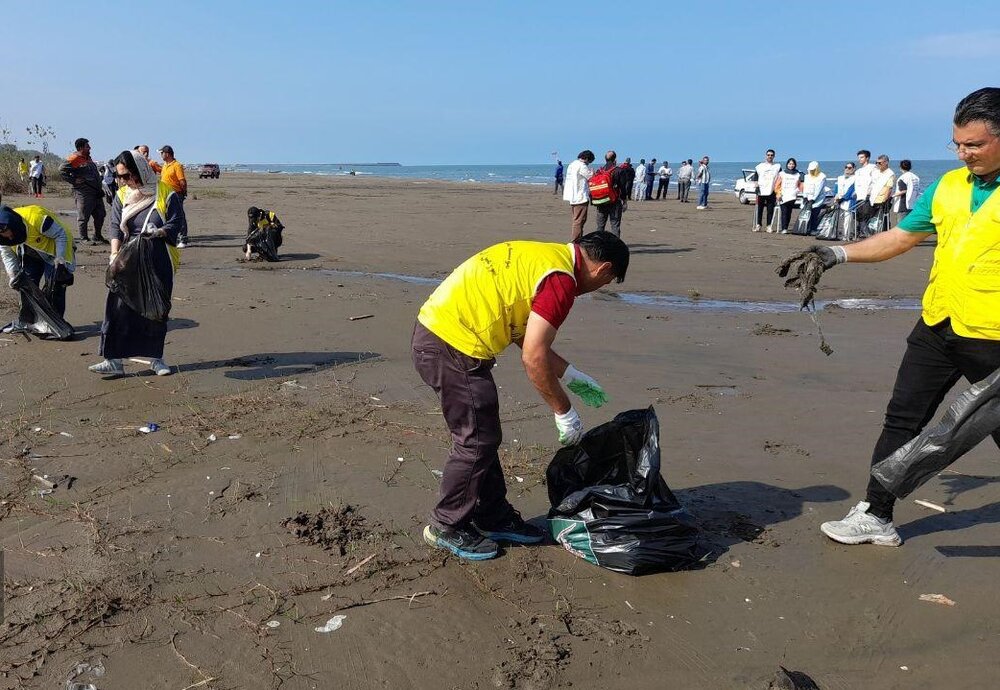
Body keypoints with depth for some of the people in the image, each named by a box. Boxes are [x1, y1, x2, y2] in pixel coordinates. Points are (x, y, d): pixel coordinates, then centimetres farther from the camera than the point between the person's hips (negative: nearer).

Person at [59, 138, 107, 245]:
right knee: (83, 217, -1)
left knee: (100, 215, 12)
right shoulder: (75, 159, -10)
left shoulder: (88, 158, 17)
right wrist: (74, 181, -16)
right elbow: (62, 170, -16)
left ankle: (98, 237, 25)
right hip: (83, 193, -9)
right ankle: (84, 238, 6)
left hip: (96, 192, 9)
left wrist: (99, 188, 18)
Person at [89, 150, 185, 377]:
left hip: (159, 261, -2)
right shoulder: (122, 196, 6)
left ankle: (156, 358, 21)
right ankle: (114, 360, -3)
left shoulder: (165, 194, -5)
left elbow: (176, 223, -5)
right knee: (119, 306, -6)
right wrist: (115, 255, -14)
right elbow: (116, 228, 0)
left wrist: (159, 232, -24)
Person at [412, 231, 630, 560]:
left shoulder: (544, 255, 16)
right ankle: (447, 527, 18)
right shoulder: (561, 280, -14)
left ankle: (493, 517, 30)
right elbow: (533, 357, -17)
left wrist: (571, 375, 26)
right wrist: (563, 412, -6)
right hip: (452, 346, -10)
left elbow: (527, 336, 22)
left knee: (484, 436, 18)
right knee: (476, 441, 2)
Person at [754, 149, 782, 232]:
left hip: (772, 192, 0)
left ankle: (769, 226, 4)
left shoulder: (777, 167, 9)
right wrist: (757, 186, -3)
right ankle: (758, 225, 6)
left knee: (770, 210, 0)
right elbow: (756, 178, 9)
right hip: (761, 191, 0)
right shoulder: (759, 166, 8)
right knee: (759, 209, 0)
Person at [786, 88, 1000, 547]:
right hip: (936, 328, 6)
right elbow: (900, 237, 14)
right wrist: (839, 254, 3)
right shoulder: (947, 186, 8)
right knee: (902, 421, 8)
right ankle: (875, 516, 18)